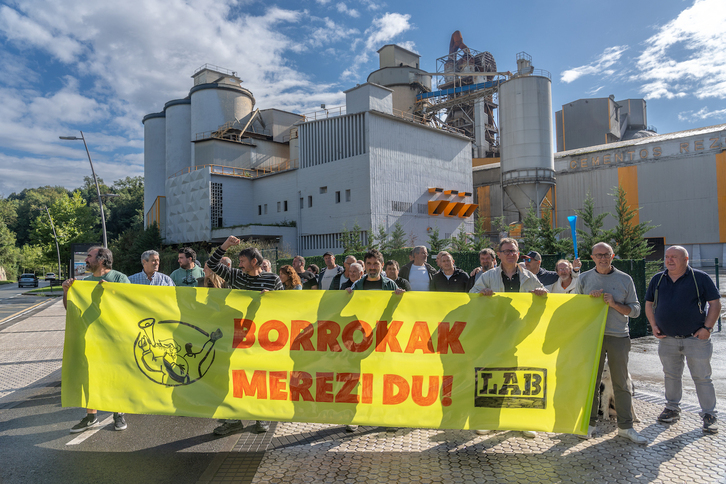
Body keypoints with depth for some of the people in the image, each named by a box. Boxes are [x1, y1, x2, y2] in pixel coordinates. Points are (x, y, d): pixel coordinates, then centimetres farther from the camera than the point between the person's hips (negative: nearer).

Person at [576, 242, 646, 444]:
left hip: (619, 337, 0)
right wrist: (590, 299, -8)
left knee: (621, 383, 7)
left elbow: (635, 309, 3)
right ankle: (589, 423, 17)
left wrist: (614, 304, -13)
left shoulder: (625, 279, 4)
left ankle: (625, 426, 19)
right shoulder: (584, 279, 5)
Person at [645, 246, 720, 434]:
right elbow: (649, 303, 13)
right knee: (671, 376, 14)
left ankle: (709, 415, 16)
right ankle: (672, 409, 27)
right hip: (667, 339, 4)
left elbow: (715, 303, -4)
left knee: (702, 377, 4)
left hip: (696, 339, -4)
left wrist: (707, 328, -11)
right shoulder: (657, 279, 6)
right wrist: (653, 325, 2)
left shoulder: (700, 278, -5)